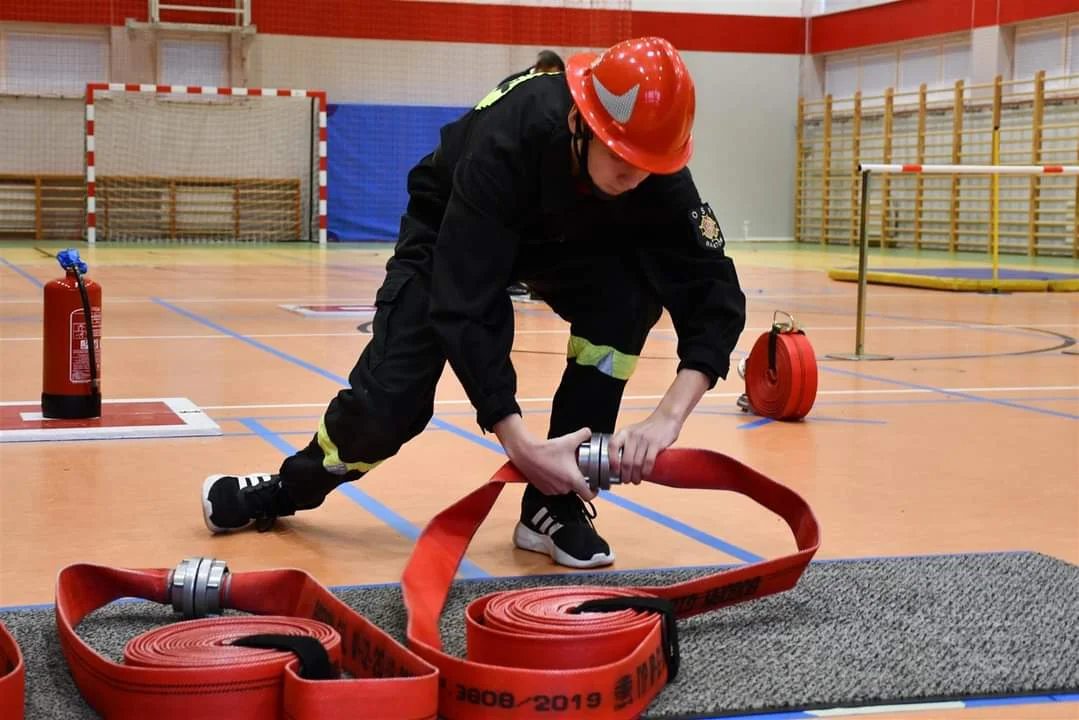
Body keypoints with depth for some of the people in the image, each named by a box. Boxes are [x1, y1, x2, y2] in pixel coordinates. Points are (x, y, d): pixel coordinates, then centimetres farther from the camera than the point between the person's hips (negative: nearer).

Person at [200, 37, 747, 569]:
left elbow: (713, 293, -30)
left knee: (634, 294, -27)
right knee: (391, 400, -16)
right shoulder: (503, 144, -41)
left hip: (569, 241, 3)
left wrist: (667, 417, -44)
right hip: (453, 237, -3)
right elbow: (462, 307, -42)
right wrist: (520, 444, -47)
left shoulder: (654, 168, -31)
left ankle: (554, 503, -14)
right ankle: (290, 488, 19)